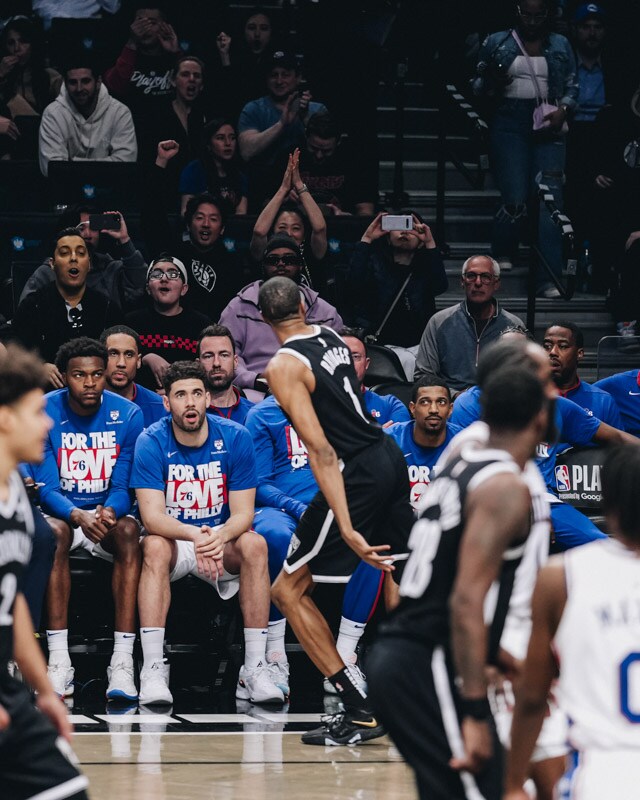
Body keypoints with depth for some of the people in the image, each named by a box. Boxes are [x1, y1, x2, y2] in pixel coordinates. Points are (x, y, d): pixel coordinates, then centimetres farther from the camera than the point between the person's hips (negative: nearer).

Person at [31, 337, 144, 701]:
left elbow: (123, 488, -7)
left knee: (128, 531, -33)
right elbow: (47, 488, -13)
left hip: (108, 512, 1)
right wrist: (78, 516, -34)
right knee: (55, 533, -35)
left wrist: (109, 512, -31)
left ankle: (123, 661, -38)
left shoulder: (128, 415, -6)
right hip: (60, 511, -1)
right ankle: (59, 662, -37)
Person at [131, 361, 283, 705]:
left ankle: (254, 668, -29)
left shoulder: (235, 438, -9)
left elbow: (243, 514, -11)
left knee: (254, 545, -29)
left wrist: (219, 537, -35)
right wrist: (195, 535, -42)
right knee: (155, 546, -34)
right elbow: (152, 516, -21)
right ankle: (153, 669, -37)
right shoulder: (151, 443, -12)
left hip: (222, 538, 1)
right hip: (173, 538, -1)